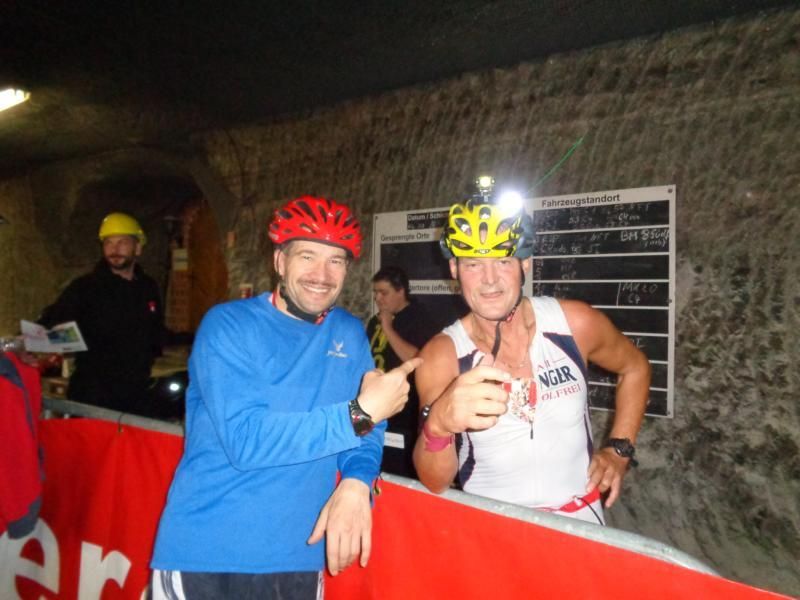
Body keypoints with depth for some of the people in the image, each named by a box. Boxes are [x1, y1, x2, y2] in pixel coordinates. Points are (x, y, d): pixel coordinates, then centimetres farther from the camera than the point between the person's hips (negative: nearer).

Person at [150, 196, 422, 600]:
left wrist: (356, 483, -20)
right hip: (206, 555, -4)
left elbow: (365, 428, 1)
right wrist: (360, 412, -24)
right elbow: (243, 440, -23)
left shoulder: (350, 334, 2)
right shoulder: (228, 326, -12)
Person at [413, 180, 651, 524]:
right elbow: (434, 483, -15)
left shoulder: (576, 323, -11)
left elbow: (635, 368, 10)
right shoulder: (440, 357, -13)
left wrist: (619, 449, 3)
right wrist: (437, 425, -35)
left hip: (577, 521, 0)